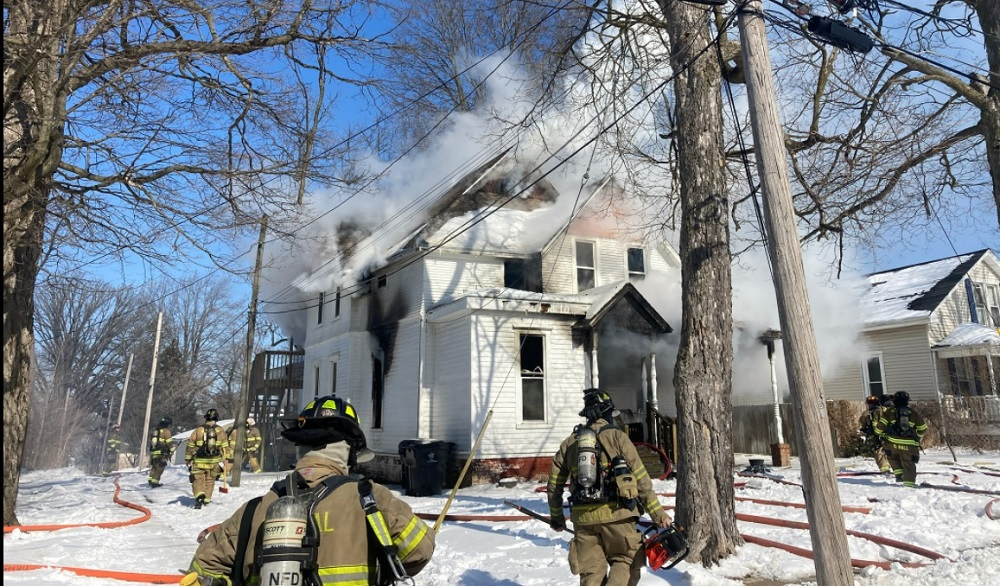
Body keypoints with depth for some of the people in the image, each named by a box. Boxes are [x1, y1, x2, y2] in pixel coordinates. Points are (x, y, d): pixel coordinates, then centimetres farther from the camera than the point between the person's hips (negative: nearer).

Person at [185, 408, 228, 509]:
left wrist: (187, 459, 13)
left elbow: (190, 446, 2)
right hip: (214, 462, 2)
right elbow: (224, 448, 0)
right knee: (210, 481, 16)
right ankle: (207, 499, 21)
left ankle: (199, 496, -19)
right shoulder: (221, 431, -1)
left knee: (198, 480, 3)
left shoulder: (198, 431, -5)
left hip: (199, 462, -2)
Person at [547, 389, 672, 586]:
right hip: (616, 514, -3)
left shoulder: (569, 443, 11)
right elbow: (641, 479, -3)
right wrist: (657, 513, 2)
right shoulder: (617, 436, 0)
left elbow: (554, 484, 12)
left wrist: (556, 516, 25)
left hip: (583, 518, 3)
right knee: (626, 561, 10)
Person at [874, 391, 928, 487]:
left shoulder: (889, 412, 3)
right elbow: (923, 429, 18)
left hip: (892, 443, -1)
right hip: (909, 445, 1)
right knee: (909, 463, 8)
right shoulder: (914, 414, 10)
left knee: (892, 457, 23)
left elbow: (880, 427, -2)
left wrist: (881, 433, 19)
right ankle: (909, 481, 0)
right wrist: (917, 437, 36)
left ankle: (899, 473, 9)